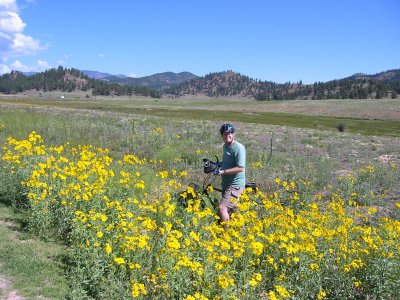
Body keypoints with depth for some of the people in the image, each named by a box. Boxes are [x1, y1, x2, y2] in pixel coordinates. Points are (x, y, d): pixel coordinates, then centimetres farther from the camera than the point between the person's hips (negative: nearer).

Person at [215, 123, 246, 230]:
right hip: (227, 184, 9)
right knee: (231, 209, 16)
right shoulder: (225, 146, 10)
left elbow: (240, 168, -24)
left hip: (235, 185, -9)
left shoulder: (239, 148, -17)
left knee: (222, 207, -17)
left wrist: (223, 171, -23)